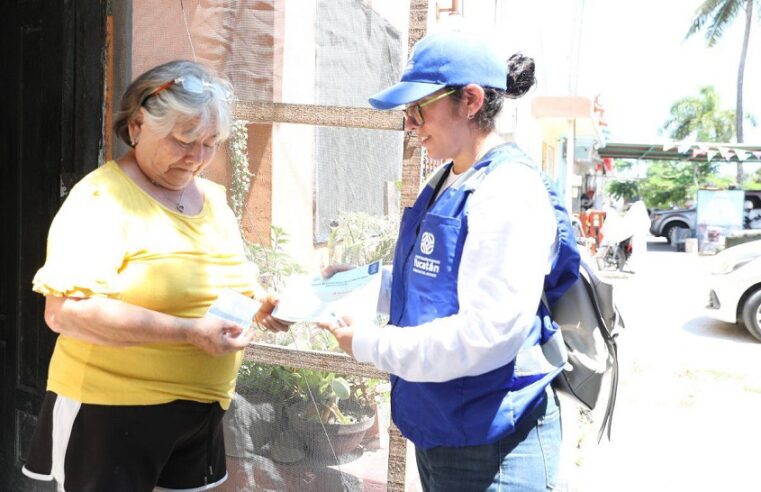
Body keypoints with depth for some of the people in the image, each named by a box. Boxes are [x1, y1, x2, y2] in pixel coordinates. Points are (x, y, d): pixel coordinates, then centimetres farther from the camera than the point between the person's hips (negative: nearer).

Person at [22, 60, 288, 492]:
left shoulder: (213, 197, 9)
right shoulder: (103, 198, -14)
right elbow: (64, 310, -24)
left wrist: (262, 302, -2)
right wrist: (190, 332, -27)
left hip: (201, 413, 7)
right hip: (110, 416, -7)